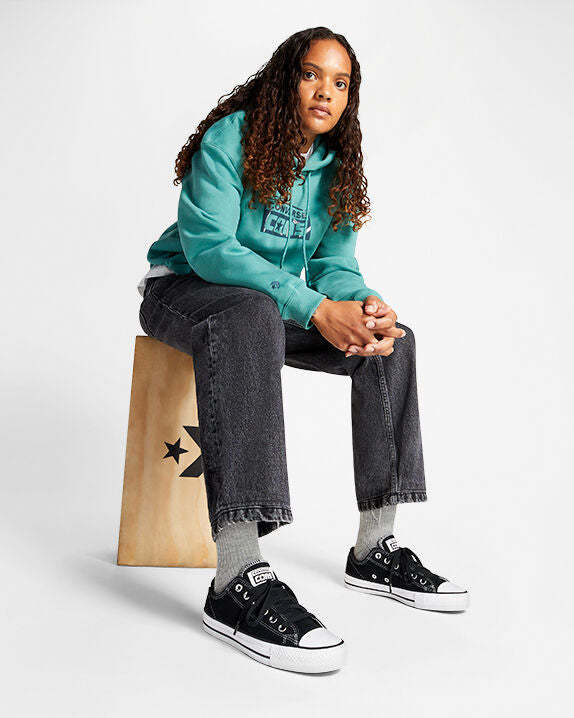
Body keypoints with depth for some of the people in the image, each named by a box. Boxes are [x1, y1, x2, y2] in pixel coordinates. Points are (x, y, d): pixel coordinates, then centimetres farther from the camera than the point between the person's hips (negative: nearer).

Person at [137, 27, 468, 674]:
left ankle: (373, 552, -9)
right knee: (251, 315, -41)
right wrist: (316, 308, -34)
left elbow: (334, 264, 1)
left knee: (392, 341, -10)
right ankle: (237, 581, -50)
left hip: (277, 302, 7)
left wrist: (366, 305, -25)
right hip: (183, 287, -6)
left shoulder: (336, 169, 6)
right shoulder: (231, 137, -13)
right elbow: (209, 245, -25)